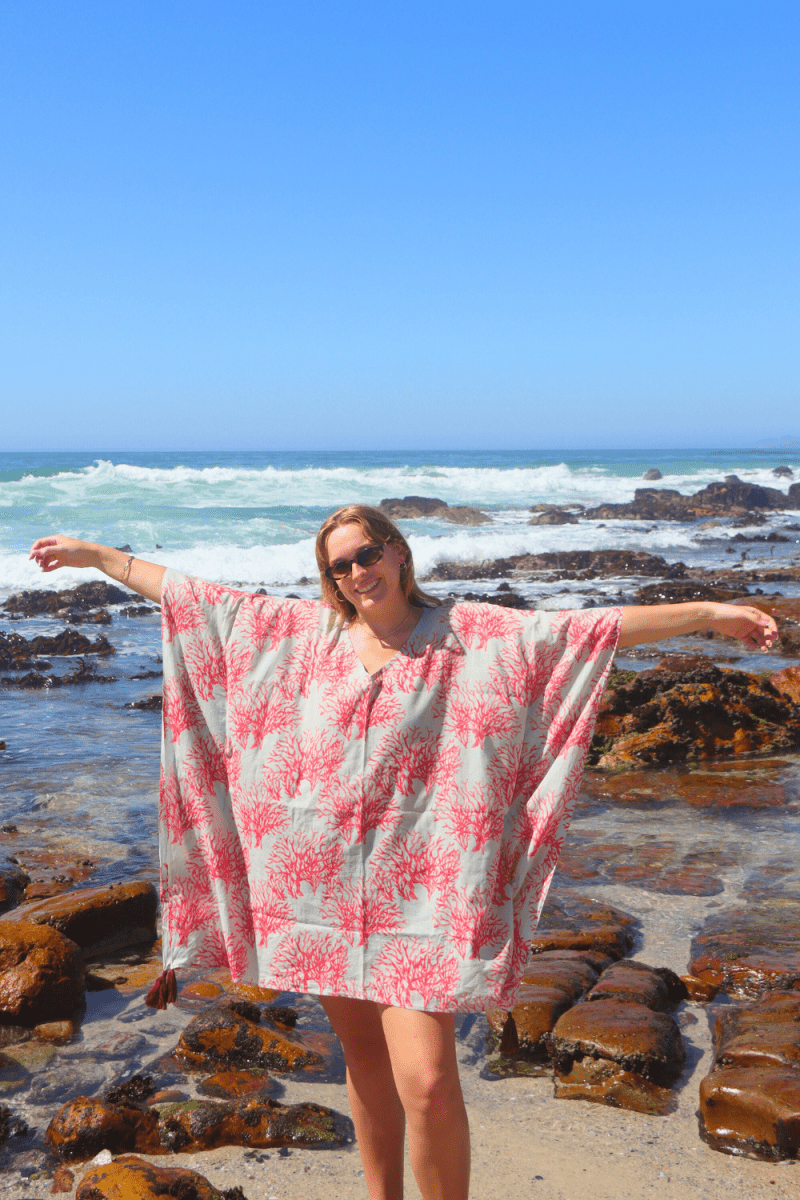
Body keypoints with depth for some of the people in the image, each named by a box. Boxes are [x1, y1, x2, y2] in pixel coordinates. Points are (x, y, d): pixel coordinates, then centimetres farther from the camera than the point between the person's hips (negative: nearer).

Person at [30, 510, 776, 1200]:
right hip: (322, 887, 4)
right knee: (365, 1056, 17)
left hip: (420, 893, -3)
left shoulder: (471, 636, -2)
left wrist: (709, 613, -10)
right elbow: (189, 595, 12)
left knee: (426, 1083, -10)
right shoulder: (297, 632, 6)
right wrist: (96, 556, 16)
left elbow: (596, 629, -5)